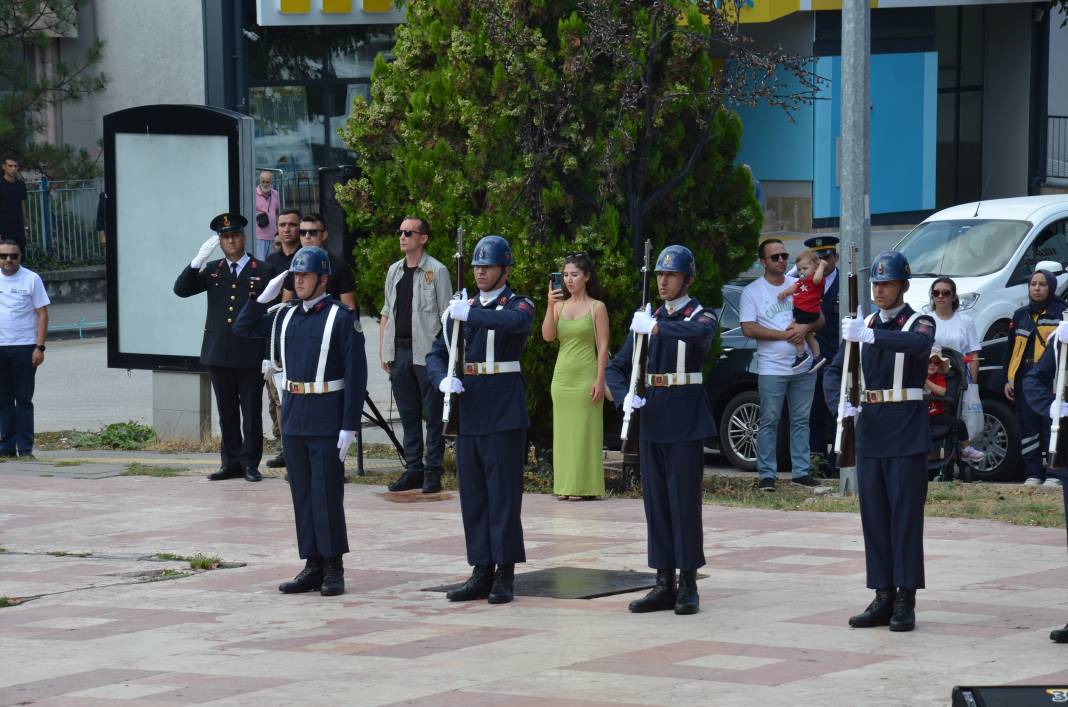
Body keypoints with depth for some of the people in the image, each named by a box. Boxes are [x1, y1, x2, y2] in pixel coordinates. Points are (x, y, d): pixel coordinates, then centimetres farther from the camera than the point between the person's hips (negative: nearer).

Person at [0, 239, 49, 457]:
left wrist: (39, 347, -10)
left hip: (25, 348, -3)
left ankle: (25, 448, 2)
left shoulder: (31, 279, -2)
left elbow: (42, 313, -3)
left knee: (24, 400, -1)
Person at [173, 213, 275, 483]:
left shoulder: (263, 271, 1)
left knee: (251, 412, 1)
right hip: (219, 354, 3)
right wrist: (198, 260, -13)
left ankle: (250, 463, 8)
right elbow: (181, 289, 0)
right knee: (226, 412, 8)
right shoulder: (212, 271, 11)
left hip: (251, 356, -3)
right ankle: (231, 462, 15)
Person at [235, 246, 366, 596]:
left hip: (327, 420, -6)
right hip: (293, 416, 6)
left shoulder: (343, 318, -8)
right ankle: (313, 566, 13)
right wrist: (264, 297, 5)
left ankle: (334, 568, 3)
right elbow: (242, 328, 19)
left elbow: (356, 374, -11)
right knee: (302, 494, 8)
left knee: (327, 494, -4)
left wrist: (349, 426, -15)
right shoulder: (286, 316, 10)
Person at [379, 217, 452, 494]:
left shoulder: (436, 271, -4)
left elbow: (447, 315, -5)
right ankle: (413, 469, 16)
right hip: (399, 351, 6)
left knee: (432, 414, -2)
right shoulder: (394, 271, 14)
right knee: (407, 414, 10)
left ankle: (432, 471, 2)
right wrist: (383, 350, 11)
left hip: (426, 352, -6)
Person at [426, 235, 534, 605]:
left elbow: (512, 322, -28)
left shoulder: (520, 306, -2)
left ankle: (505, 575, 1)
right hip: (468, 415, 5)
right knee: (472, 496, 7)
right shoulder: (460, 308, 13)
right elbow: (436, 355, 11)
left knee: (503, 495, -4)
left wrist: (469, 313, -29)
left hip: (504, 414, -5)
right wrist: (443, 380, -9)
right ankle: (481, 573, 12)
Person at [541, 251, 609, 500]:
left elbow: (603, 346, -4)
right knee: (563, 430, 6)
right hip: (562, 375, 5)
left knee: (584, 430, -4)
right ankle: (566, 485, 10)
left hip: (585, 377, -5)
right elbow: (547, 336, -2)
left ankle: (584, 486, -1)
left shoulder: (597, 307, -1)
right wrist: (550, 306, -12)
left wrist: (600, 380, -11)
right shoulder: (559, 305, 10)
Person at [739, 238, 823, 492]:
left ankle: (801, 471, 12)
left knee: (801, 421, 7)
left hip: (803, 366, 4)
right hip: (772, 369, -4)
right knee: (769, 421, -3)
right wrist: (785, 335, -14)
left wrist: (805, 328, -12)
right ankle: (767, 475, 0)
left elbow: (819, 318, 12)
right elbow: (748, 329, -10)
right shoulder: (752, 292, -1)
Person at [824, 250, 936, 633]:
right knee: (874, 516, 6)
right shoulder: (862, 326, 14)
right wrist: (841, 404, -10)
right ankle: (883, 598, 11)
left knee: (905, 515, -5)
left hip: (906, 432, -6)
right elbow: (834, 372, 12)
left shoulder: (920, 323, -4)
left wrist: (870, 335, -43)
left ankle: (906, 602, -4)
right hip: (869, 429, 6)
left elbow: (919, 344, -28)